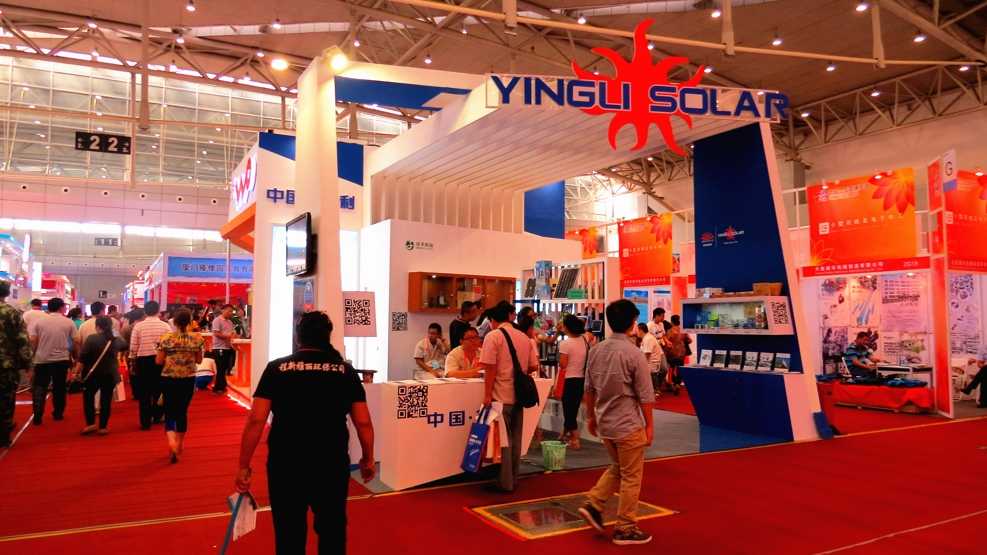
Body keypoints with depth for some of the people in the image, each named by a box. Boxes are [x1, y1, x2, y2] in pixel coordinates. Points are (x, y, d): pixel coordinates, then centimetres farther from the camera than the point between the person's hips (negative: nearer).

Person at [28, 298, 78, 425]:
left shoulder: (38, 320, -2)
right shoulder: (68, 322, -2)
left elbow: (32, 341, -8)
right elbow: (76, 342, -2)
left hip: (42, 359, 0)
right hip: (61, 359, 0)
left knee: (40, 387, 9)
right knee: (59, 387, 12)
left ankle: (37, 416, 0)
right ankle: (58, 413, 19)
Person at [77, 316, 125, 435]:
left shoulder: (91, 338, -10)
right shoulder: (116, 340, 3)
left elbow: (82, 358, -12)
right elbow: (125, 345, 25)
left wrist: (77, 371, -7)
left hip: (93, 374, -3)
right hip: (110, 375, 3)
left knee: (88, 397, 15)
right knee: (106, 400, 8)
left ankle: (91, 424, 8)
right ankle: (103, 427, 10)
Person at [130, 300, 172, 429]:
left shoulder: (138, 326, -5)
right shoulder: (165, 326, -5)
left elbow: (133, 347, -3)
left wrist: (132, 361, 10)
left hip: (143, 360, 0)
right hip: (161, 359, 0)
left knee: (144, 391, 7)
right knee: (158, 389, 17)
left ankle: (145, 422, 9)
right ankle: (157, 416, 27)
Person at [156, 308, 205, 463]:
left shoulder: (166, 339, -9)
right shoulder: (196, 339, -7)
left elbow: (158, 361, -4)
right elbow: (199, 360, 2)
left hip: (169, 379, -1)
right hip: (188, 380, 1)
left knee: (170, 411, 8)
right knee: (182, 411, 15)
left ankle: (171, 440, -16)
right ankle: (179, 444, 26)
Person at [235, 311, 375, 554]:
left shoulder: (277, 368, 0)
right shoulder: (345, 370, 2)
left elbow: (256, 420, -6)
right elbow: (364, 423, 1)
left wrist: (244, 466, 2)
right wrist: (368, 459, 15)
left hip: (285, 465, 0)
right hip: (331, 464, 1)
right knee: (332, 532, 19)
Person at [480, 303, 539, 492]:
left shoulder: (493, 336, -8)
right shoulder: (524, 337, 9)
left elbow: (490, 368, -13)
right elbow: (533, 366, 9)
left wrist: (487, 395, -10)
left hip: (502, 396, -6)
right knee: (515, 438, 14)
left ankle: (505, 482, 9)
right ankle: (513, 479, 23)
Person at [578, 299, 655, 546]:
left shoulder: (596, 351, 1)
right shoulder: (634, 354, -16)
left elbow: (589, 389, 8)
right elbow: (645, 396, -12)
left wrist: (591, 416, 19)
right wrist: (649, 425, -1)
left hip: (604, 423, 6)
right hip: (629, 425, -6)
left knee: (617, 468, 25)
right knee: (631, 478, 8)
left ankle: (593, 505, 14)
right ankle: (625, 529, 17)